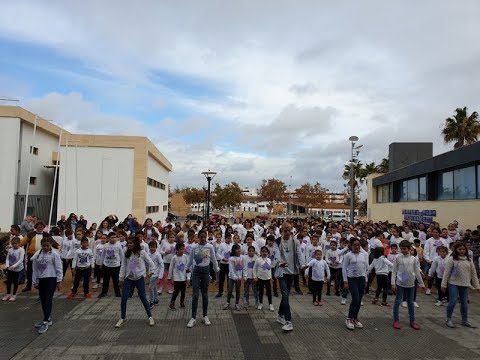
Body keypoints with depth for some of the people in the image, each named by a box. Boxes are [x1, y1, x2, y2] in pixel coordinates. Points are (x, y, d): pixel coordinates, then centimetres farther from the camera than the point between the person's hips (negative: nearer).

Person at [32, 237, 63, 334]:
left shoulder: (54, 254, -9)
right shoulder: (37, 254, 3)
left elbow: (59, 268, -7)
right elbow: (34, 269, 10)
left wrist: (59, 281, -8)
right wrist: (34, 282, 11)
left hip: (51, 279, -5)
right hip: (41, 279, 5)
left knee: (48, 299, -6)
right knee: (43, 300, 12)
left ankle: (45, 322, -3)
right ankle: (47, 319, 26)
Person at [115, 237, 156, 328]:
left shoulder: (142, 253, -7)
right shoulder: (127, 254, 3)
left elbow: (150, 263, -2)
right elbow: (123, 266, 7)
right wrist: (121, 278, 7)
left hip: (139, 278, -3)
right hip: (129, 279, 3)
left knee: (143, 298, 4)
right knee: (123, 299, 0)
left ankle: (150, 317, 19)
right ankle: (122, 318, 19)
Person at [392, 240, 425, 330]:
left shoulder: (414, 259, 1)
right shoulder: (398, 258, -6)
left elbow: (417, 272, 8)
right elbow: (394, 271, -4)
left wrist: (421, 283, 10)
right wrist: (393, 283, -9)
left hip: (410, 284, 2)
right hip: (400, 283, -2)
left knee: (410, 302, 13)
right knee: (397, 301, 3)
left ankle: (412, 321, 23)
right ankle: (396, 320, 13)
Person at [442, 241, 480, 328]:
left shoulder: (469, 260, 7)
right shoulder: (452, 259, -7)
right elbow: (447, 272, -7)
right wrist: (444, 284, -9)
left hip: (465, 285, 4)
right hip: (453, 284, -4)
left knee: (464, 302, 12)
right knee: (452, 301, -4)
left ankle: (465, 320, 25)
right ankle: (448, 319, 10)